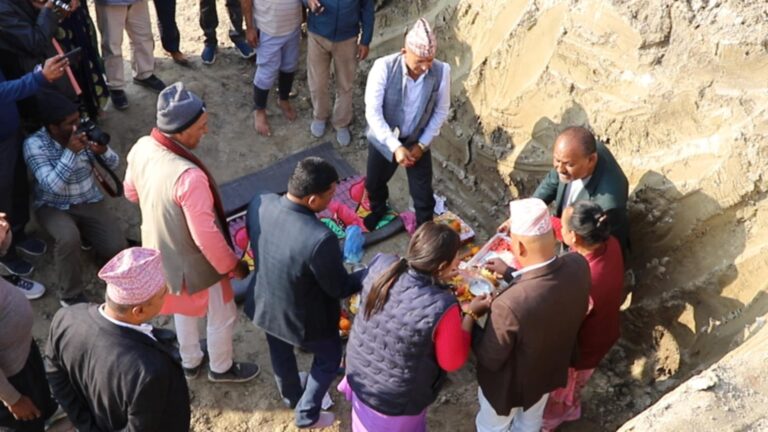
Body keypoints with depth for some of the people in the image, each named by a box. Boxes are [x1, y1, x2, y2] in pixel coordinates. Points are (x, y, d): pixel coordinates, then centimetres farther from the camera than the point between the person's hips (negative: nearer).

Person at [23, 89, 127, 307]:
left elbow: (114, 164, -4)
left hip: (90, 202, 4)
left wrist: (103, 151, -27)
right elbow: (52, 186, -29)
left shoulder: (83, 131, -9)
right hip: (53, 207, -3)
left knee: (118, 249, -14)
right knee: (69, 238, -36)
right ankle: (70, 296, -15)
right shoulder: (34, 144, -20)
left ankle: (85, 233, 20)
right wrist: (70, 152, -34)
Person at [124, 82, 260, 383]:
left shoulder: (141, 148, -16)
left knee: (184, 309, 33)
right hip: (193, 264, -7)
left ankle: (189, 362, 56)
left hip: (160, 252, 8)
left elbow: (131, 192, 4)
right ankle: (221, 368, 47)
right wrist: (232, 265, -13)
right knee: (222, 315, 22)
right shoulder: (189, 177, -40)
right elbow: (206, 235, -29)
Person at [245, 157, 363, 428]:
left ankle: (291, 396, 63)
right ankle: (307, 414, 45)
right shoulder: (320, 239, -41)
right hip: (304, 318, -6)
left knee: (280, 353, 34)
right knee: (328, 359, 27)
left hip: (266, 304, 6)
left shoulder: (259, 204, -23)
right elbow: (339, 288, -24)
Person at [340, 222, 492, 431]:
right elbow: (452, 361, -20)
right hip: (397, 401, -2)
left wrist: (438, 280, 1)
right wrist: (471, 314, -12)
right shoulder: (441, 308, -38)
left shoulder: (382, 266, -23)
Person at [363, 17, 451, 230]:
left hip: (417, 141, 0)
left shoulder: (442, 71, -22)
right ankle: (378, 209, 58)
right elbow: (372, 112, -25)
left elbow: (441, 111, -8)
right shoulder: (383, 67, -29)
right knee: (374, 183, 23)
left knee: (423, 192, 11)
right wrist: (396, 146, -29)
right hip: (384, 139, 0)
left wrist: (422, 145, -11)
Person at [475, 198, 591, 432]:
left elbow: (490, 359, -26)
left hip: (511, 384, -5)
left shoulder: (510, 305, -46)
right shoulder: (578, 265, -28)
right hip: (551, 370, 5)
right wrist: (510, 274, 2)